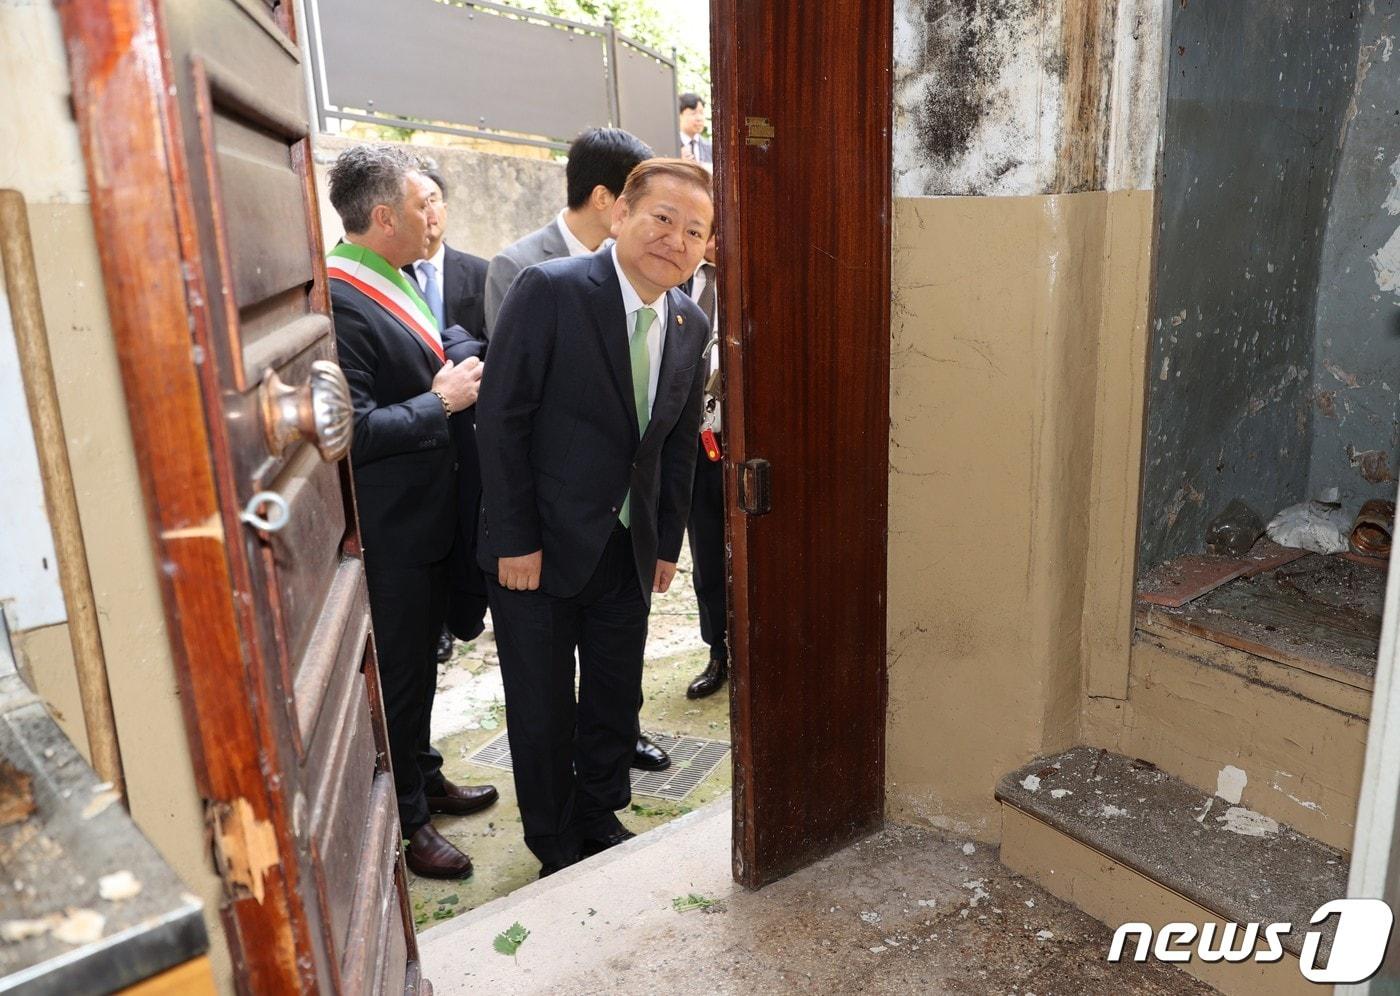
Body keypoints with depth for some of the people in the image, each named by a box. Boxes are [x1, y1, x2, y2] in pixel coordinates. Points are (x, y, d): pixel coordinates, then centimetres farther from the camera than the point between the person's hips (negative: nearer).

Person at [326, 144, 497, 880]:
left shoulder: (395, 279, 7)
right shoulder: (338, 301, -23)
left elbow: (453, 346, 13)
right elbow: (355, 432, -29)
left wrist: (464, 369, -9)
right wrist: (442, 401, -18)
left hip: (428, 513, 9)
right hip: (387, 529, -9)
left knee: (420, 660, 23)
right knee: (399, 672, 7)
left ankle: (425, 780, 42)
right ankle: (404, 820, 25)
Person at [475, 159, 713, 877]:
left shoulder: (691, 326, 3)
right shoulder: (549, 290, -16)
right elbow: (500, 419, -16)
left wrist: (667, 543, 10)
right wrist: (515, 540, -15)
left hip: (629, 550, 5)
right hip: (539, 547, -5)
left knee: (616, 700, 17)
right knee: (542, 709, 9)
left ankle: (600, 817, 40)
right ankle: (556, 845, 32)